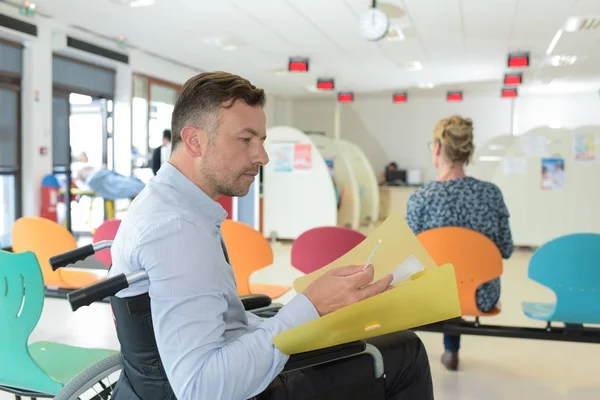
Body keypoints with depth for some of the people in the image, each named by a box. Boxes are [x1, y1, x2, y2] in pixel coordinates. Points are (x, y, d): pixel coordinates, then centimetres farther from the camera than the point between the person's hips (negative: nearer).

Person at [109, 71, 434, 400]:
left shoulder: (167, 204, 4)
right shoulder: (176, 227, -27)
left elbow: (217, 319, 7)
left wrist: (302, 330, 0)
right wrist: (310, 308, -31)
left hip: (233, 373, 10)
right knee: (405, 353, 0)